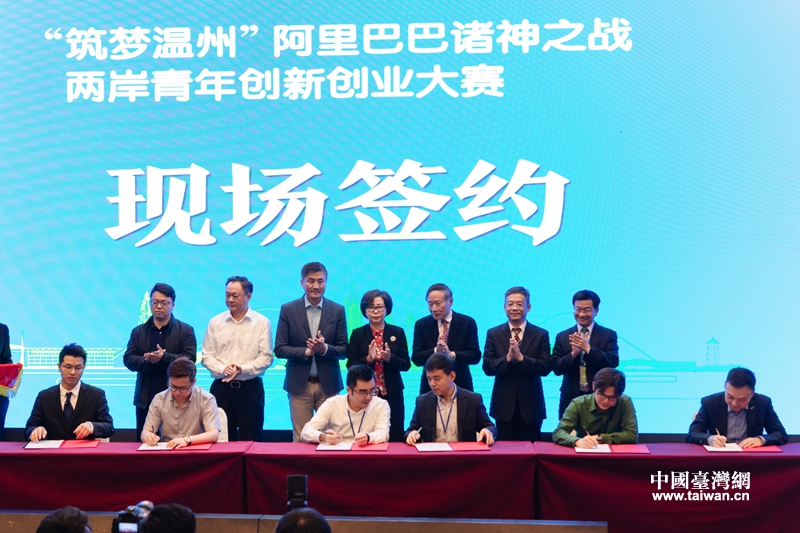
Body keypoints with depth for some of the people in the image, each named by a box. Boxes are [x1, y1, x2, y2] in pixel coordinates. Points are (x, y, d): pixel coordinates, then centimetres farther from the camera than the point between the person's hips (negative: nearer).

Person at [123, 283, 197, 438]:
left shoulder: (186, 331, 3)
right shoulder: (138, 332, 12)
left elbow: (190, 360, -8)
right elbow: (128, 360, 2)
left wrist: (164, 358, -22)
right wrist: (148, 361, -17)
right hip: (145, 400, 3)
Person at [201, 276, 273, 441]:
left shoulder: (261, 322, 1)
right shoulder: (215, 322, 7)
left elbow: (266, 357, -5)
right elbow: (207, 356, 5)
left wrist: (243, 369, -18)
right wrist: (223, 369, -14)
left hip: (250, 388, -2)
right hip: (222, 387, 2)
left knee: (250, 439, 0)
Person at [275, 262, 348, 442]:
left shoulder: (337, 311, 4)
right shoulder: (288, 310, 2)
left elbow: (343, 350, 4)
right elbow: (279, 349, -1)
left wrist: (324, 348, -16)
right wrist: (306, 351, -15)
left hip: (328, 384, 1)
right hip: (299, 384, 0)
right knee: (301, 438, 2)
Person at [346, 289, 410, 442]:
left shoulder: (398, 333, 6)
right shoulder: (357, 334, 4)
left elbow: (406, 364, 2)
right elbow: (350, 366, 0)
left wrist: (390, 358, -16)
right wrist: (368, 359, -17)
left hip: (392, 395, 1)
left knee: (395, 439, -2)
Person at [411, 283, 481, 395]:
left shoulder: (467, 323, -1)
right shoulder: (421, 325, 2)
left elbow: (475, 356, -6)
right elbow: (416, 358, -4)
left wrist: (452, 355, -22)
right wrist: (435, 351, -23)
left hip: (460, 386, -1)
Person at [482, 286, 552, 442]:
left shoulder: (541, 335, 1)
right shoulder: (493, 334, 4)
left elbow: (545, 368, -8)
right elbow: (487, 367, -4)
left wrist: (521, 358, -21)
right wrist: (508, 358, -21)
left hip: (530, 405, -1)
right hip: (503, 404, 1)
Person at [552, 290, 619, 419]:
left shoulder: (609, 335, 3)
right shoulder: (562, 337, 7)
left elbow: (613, 362, -10)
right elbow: (556, 368, 1)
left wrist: (588, 348, -21)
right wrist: (573, 354, -18)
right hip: (571, 398, 1)